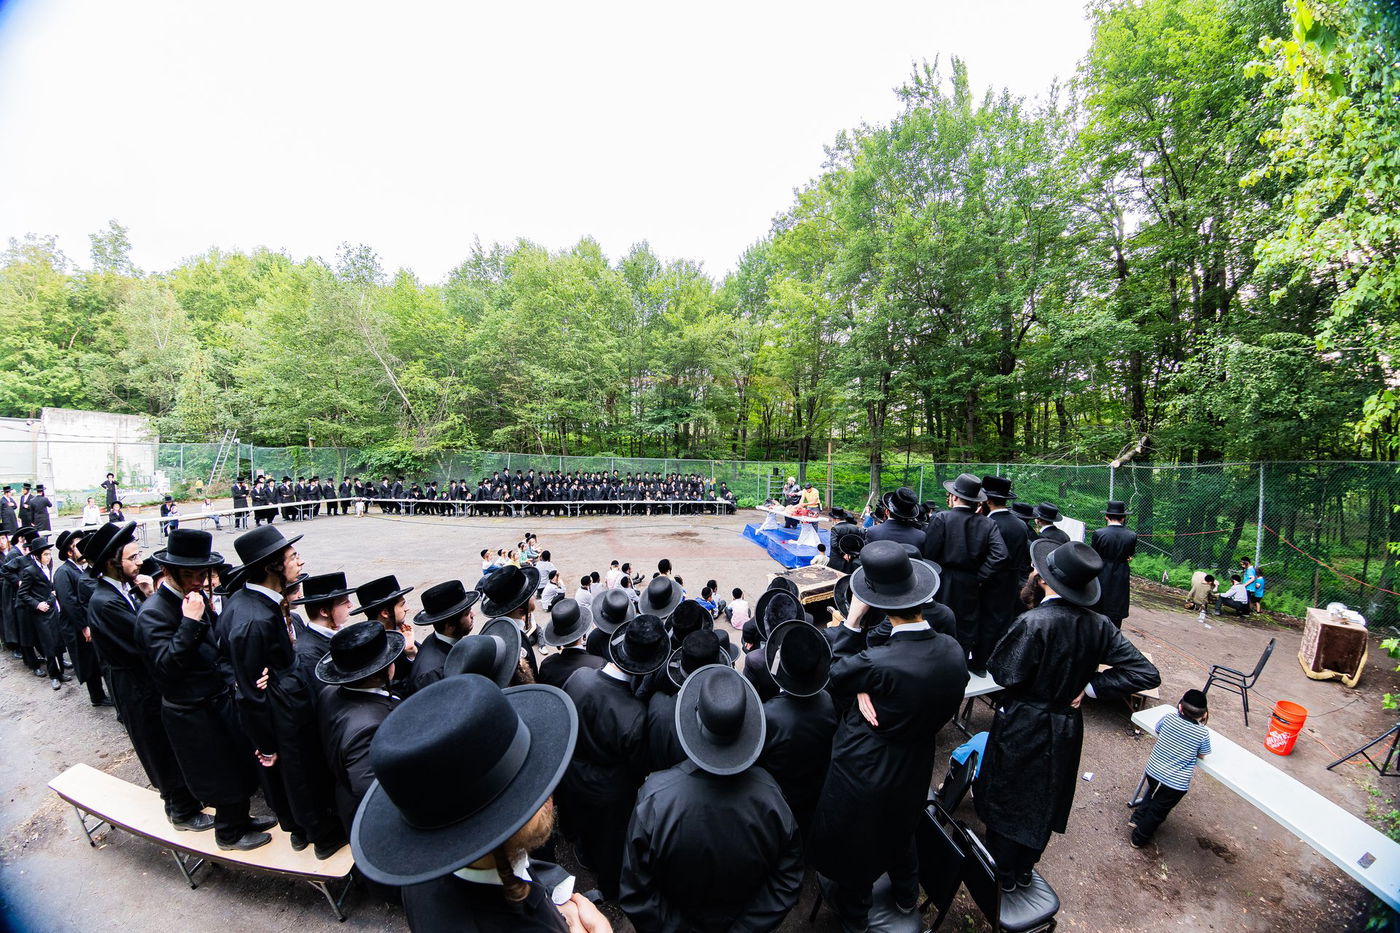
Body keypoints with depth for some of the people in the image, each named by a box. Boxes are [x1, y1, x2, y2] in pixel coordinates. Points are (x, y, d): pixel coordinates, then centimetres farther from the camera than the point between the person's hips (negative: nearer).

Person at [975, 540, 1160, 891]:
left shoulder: (1034, 622, -31)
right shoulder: (1099, 625, -11)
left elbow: (1004, 674, -25)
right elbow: (1147, 673, -7)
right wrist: (1090, 686, -5)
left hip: (1022, 729, -6)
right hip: (1067, 729, 6)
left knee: (1007, 799, 17)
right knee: (1044, 801, 26)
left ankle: (1003, 875, 38)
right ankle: (1024, 869, 46)